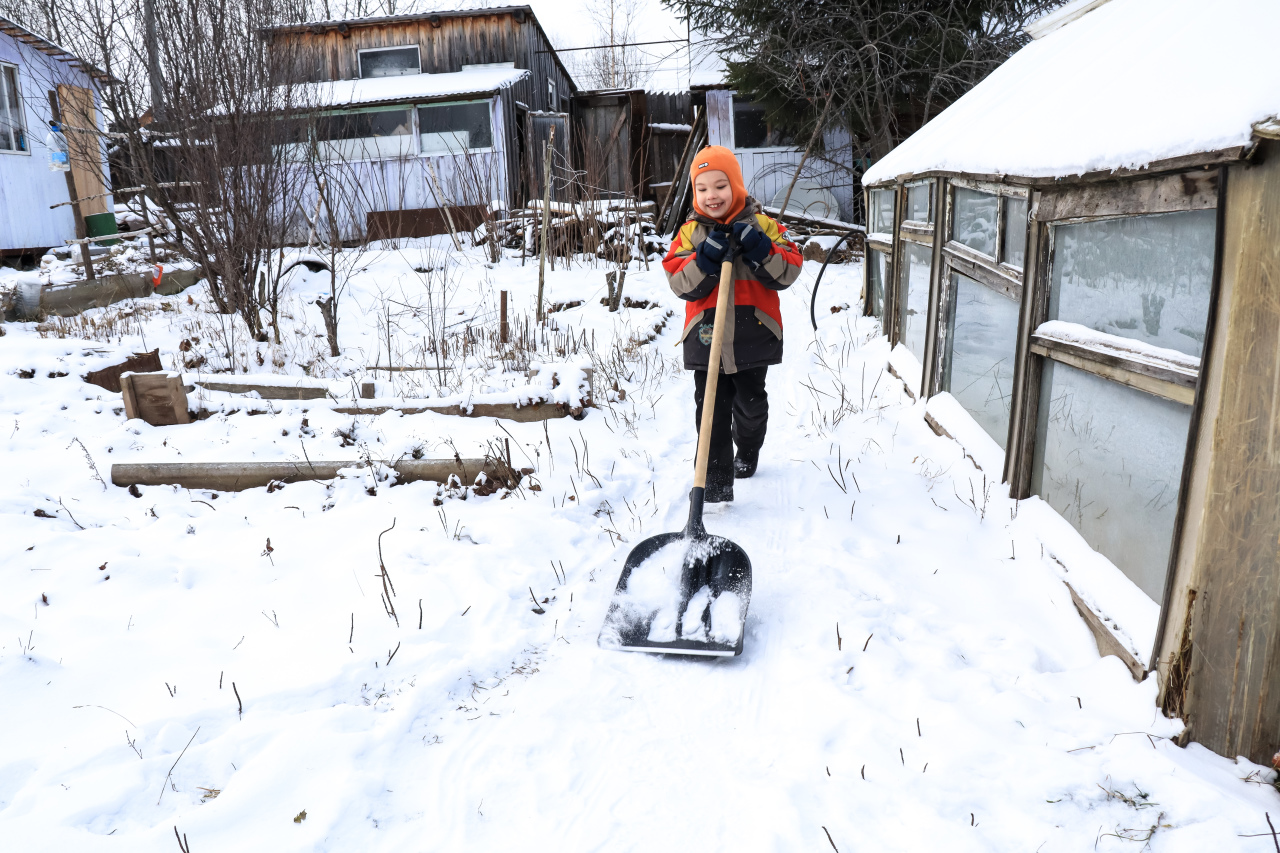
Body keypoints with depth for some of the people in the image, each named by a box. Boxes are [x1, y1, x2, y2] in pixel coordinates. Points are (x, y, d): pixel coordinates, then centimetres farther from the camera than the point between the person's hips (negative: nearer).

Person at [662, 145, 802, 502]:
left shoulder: (762, 226, 1)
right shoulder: (691, 232, 2)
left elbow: (788, 272, -5)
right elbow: (681, 284, -7)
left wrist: (760, 249, -20)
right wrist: (706, 258, -22)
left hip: (752, 337, 1)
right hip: (706, 337, 0)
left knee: (750, 403, 17)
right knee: (712, 410, -3)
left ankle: (748, 451, 46)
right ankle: (717, 480, 3)